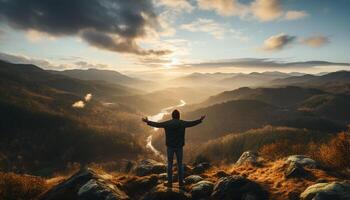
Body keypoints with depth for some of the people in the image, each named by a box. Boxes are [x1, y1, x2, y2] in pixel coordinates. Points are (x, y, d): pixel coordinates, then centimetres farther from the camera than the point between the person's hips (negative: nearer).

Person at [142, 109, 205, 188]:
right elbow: (192, 123, 4)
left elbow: (157, 124, 2)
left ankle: (170, 183, 14)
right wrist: (200, 120, 20)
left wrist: (148, 122, 16)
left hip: (170, 146, 0)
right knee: (180, 164, 12)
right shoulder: (182, 123, -5)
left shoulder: (167, 123, -5)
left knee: (170, 164, 9)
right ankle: (181, 182, 17)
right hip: (179, 146, 0)